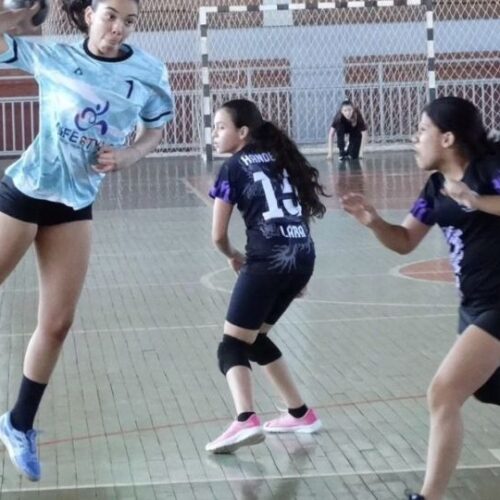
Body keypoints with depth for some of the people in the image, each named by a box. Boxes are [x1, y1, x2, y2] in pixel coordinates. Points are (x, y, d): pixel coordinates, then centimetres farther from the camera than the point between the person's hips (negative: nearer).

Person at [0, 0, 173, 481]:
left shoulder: (149, 73, -4)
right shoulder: (50, 57, -9)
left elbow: (153, 132, 8)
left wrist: (126, 157, -11)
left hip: (74, 205, 3)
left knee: (57, 323, 8)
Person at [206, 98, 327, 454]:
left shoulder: (234, 168, 4)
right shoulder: (280, 158, 21)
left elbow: (218, 235, 3)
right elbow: (306, 210, 21)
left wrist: (234, 257, 25)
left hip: (268, 261, -7)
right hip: (302, 258, 7)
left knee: (233, 346, -5)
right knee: (255, 338, 23)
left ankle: (246, 421, -29)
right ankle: (301, 413, 26)